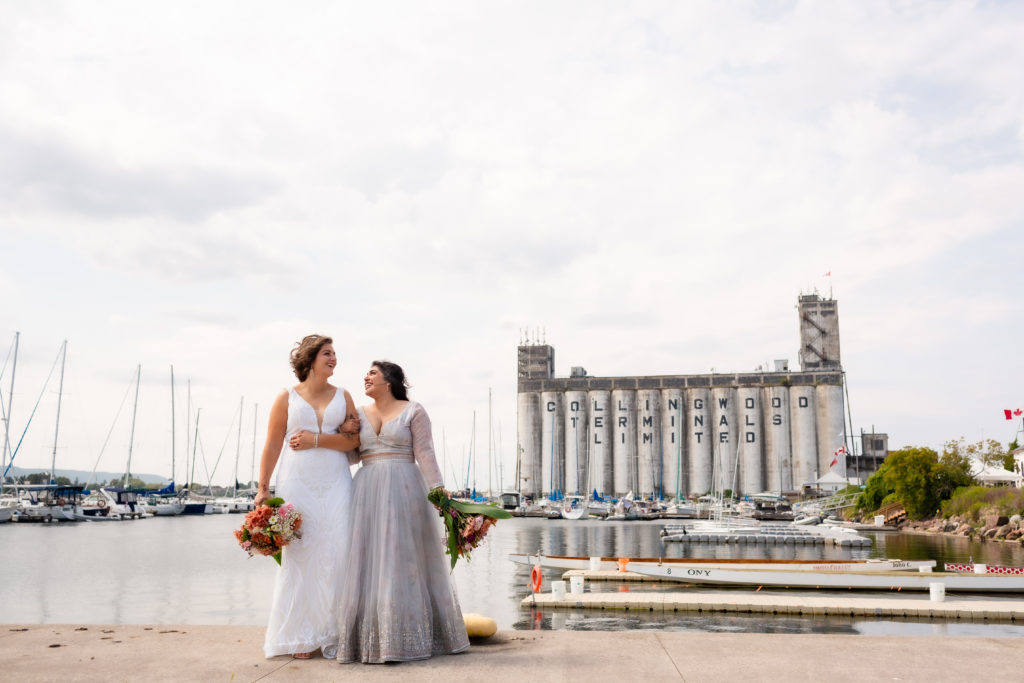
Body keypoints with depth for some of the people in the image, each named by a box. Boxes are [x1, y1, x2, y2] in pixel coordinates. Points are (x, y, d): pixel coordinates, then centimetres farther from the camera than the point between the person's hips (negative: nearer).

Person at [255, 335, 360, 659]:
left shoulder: (343, 396, 12)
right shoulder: (287, 398, 5)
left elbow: (355, 441, 10)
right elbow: (272, 446, 3)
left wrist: (316, 439, -6)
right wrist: (263, 489, -2)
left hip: (336, 484, 2)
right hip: (298, 483, -2)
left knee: (337, 555, -2)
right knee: (300, 556, -3)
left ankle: (334, 632, 8)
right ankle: (302, 637, 6)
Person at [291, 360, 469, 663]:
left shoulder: (413, 411, 2)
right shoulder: (360, 414, 15)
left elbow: (425, 454, -5)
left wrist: (438, 492, -14)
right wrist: (313, 442, 2)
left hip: (403, 489, -4)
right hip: (367, 491, 5)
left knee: (403, 560, -3)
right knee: (368, 562, 2)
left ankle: (405, 638, 4)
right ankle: (371, 637, 8)